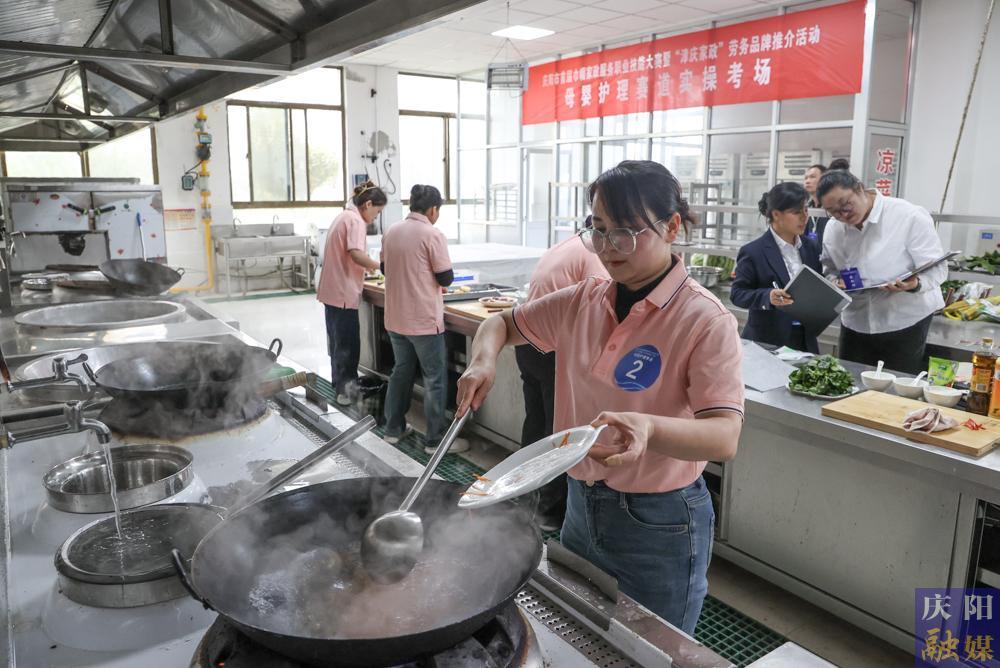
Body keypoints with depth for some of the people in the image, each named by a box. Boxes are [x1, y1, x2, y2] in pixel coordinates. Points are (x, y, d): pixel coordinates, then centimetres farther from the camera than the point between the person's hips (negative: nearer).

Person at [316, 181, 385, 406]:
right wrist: (380, 267, -17)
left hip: (333, 289, 10)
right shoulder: (355, 220, -15)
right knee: (348, 343, -1)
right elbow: (356, 254, -28)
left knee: (338, 340, 17)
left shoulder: (344, 216, 16)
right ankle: (345, 388, 6)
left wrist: (368, 268, 12)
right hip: (343, 292, -10)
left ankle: (339, 384, 27)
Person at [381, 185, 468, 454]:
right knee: (435, 379, 3)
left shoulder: (391, 232, 5)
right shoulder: (432, 235, -16)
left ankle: (393, 428, 29)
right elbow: (446, 278, -14)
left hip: (395, 318, 7)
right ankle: (436, 439, 8)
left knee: (401, 371, 20)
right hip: (424, 320, -7)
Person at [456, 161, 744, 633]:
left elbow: (725, 437, -27)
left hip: (660, 523, -5)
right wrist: (483, 359, -12)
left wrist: (648, 428, -47)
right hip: (581, 505, 6)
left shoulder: (706, 321, -19)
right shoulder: (582, 302, -2)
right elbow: (502, 323, 11)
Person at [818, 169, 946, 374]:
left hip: (905, 324, -4)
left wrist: (915, 284, -35)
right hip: (856, 324, 4)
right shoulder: (833, 230, 1)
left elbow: (936, 268, -13)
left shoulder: (910, 217, -13)